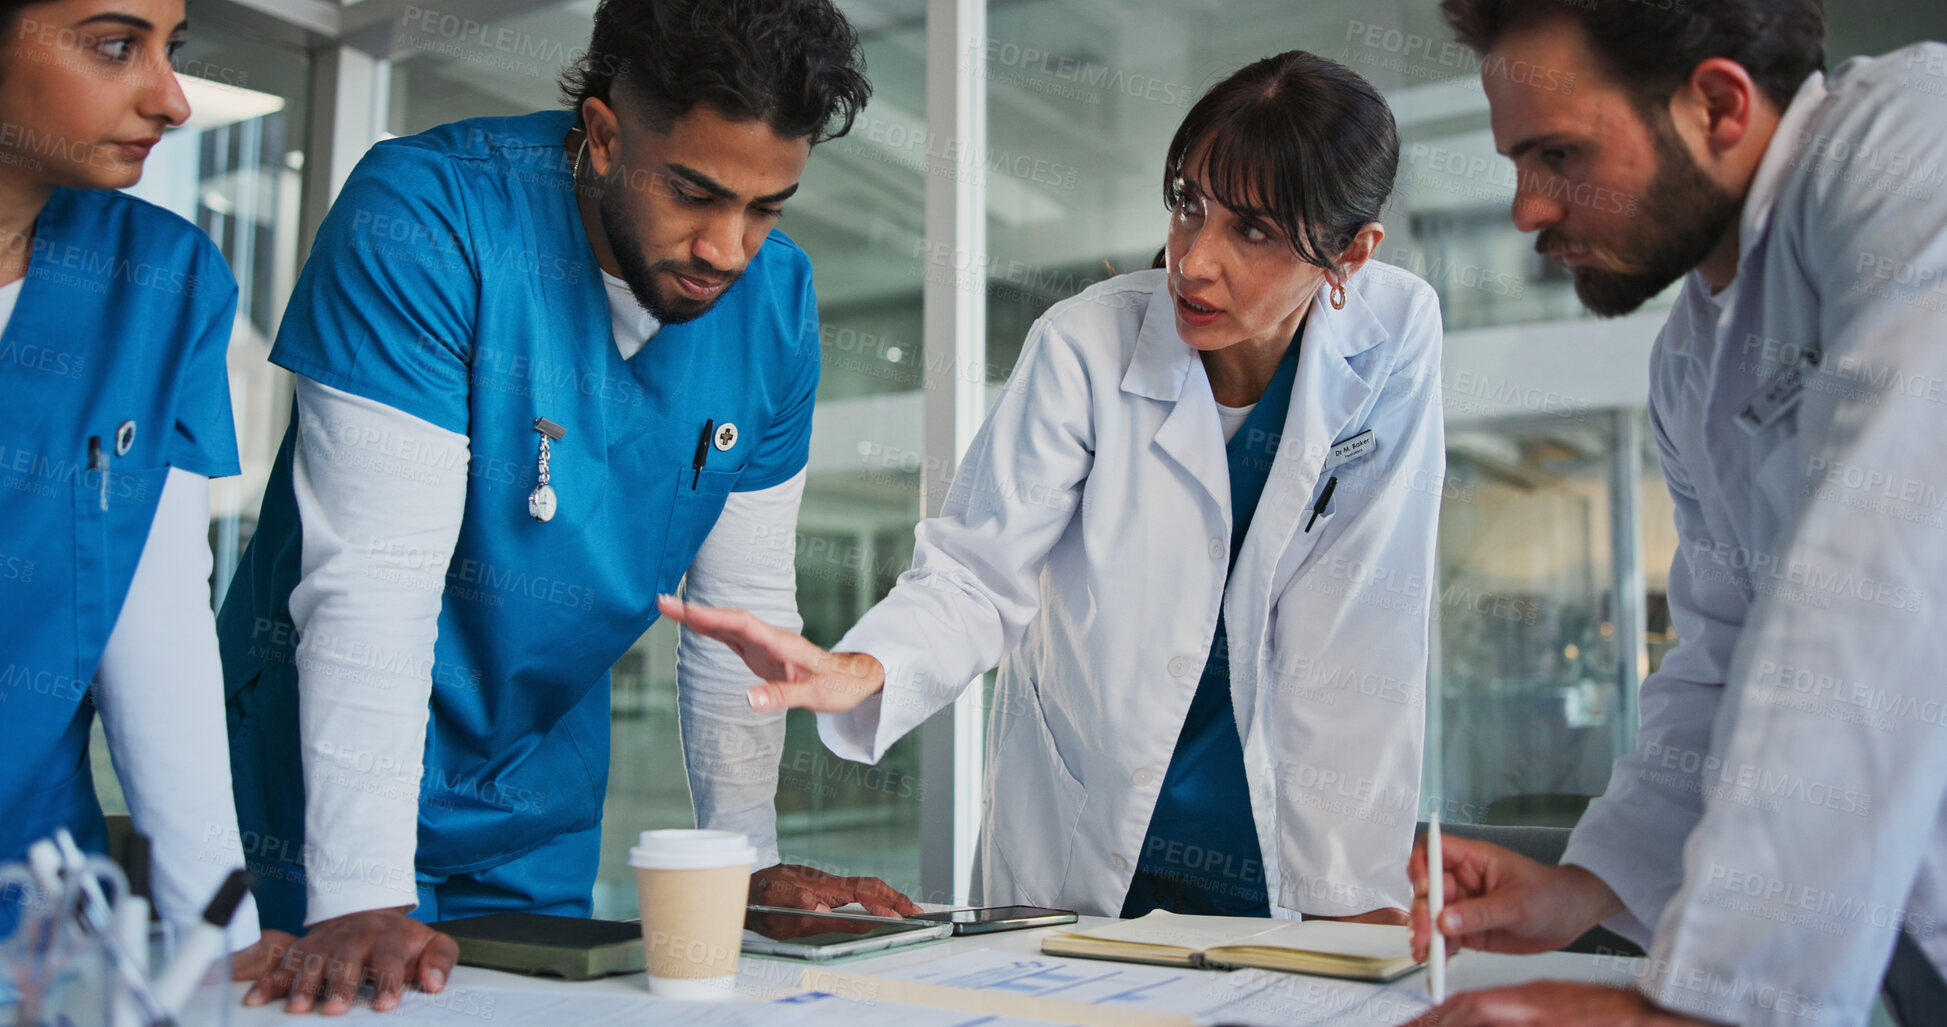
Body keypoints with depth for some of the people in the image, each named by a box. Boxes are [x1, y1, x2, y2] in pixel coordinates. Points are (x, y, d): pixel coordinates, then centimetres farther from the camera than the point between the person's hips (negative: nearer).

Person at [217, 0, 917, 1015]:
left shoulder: (777, 301, -8)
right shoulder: (424, 216, -23)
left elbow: (743, 598, -1)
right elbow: (372, 572, -28)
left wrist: (748, 856, -1)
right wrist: (362, 899, -32)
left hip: (543, 780, 5)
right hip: (335, 739, -4)